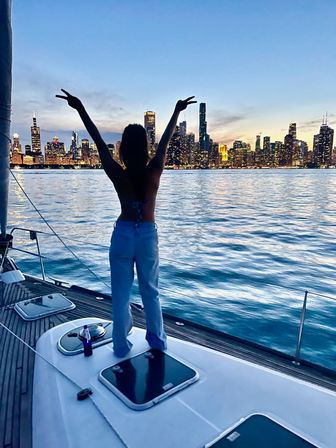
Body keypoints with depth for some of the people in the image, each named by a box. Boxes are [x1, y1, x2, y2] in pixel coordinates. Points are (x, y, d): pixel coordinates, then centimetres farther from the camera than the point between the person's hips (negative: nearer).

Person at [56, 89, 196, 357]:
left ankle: (121, 345, 24)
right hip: (148, 235, 1)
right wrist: (177, 111, 14)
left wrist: (80, 108, 6)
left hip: (123, 234, -1)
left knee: (120, 294, 12)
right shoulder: (154, 171, -12)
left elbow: (98, 141, -5)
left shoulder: (117, 174, -13)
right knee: (150, 291, 16)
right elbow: (166, 140, 0)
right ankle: (157, 339, 30)